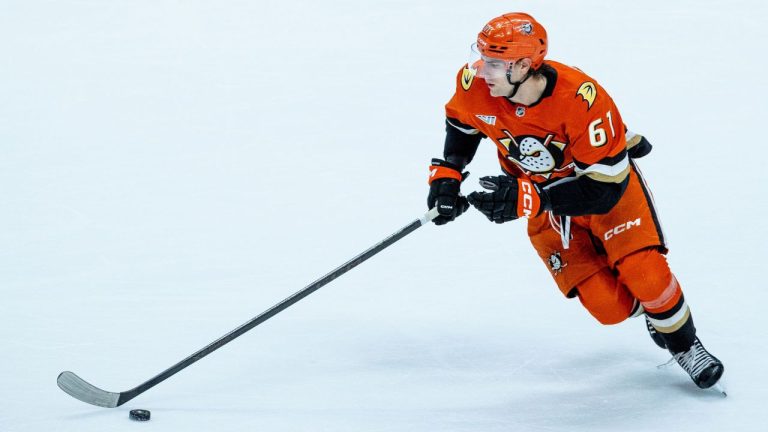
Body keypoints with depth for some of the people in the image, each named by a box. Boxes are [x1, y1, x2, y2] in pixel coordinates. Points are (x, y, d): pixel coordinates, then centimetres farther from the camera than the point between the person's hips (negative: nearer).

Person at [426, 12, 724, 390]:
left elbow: (603, 188, -34)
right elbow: (461, 123, 4)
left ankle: (683, 344, 13)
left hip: (610, 181, -3)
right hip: (544, 204, 3)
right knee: (609, 306, -10)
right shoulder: (475, 84, -22)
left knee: (646, 276, -17)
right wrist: (447, 174, -8)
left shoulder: (582, 100, -37)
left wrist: (525, 199, -41)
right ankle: (650, 310, 25)